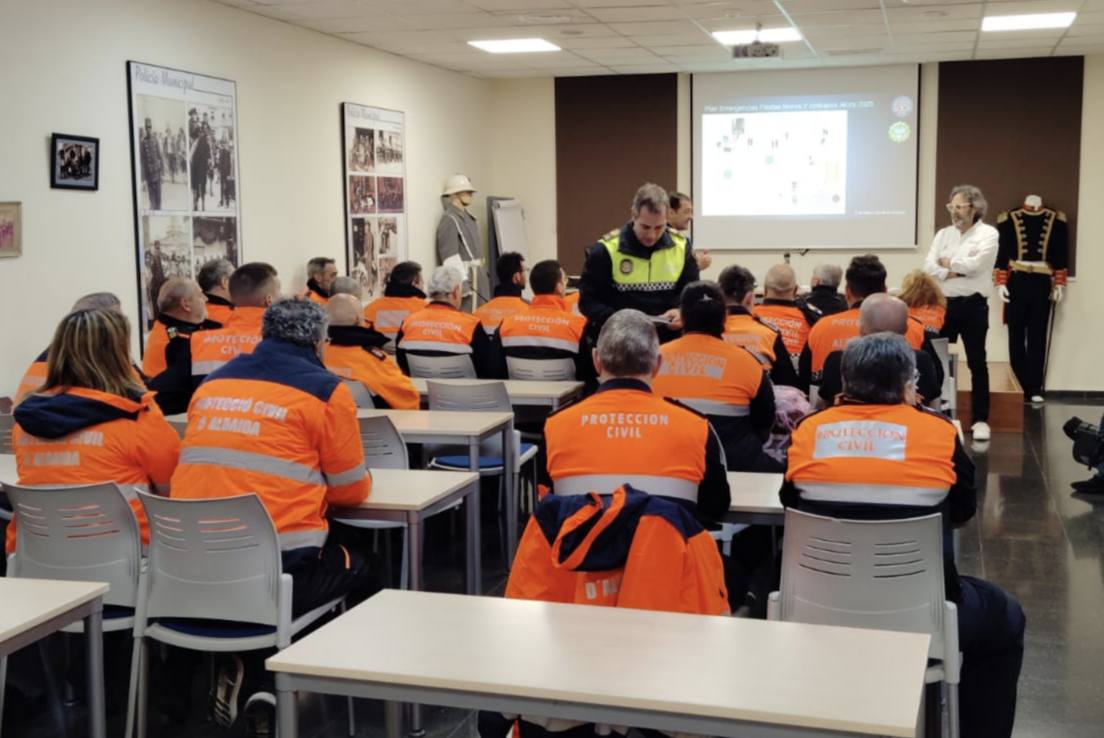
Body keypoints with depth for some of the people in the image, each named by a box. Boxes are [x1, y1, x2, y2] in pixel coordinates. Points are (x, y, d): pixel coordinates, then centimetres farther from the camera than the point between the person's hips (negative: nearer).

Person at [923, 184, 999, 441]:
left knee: (977, 362, 1)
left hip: (973, 305, -4)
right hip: (943, 303, 5)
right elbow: (928, 266, -1)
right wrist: (954, 272, -16)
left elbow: (974, 264, -17)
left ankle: (980, 419, 7)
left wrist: (948, 262, -2)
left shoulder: (988, 234, -3)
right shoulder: (943, 234, 11)